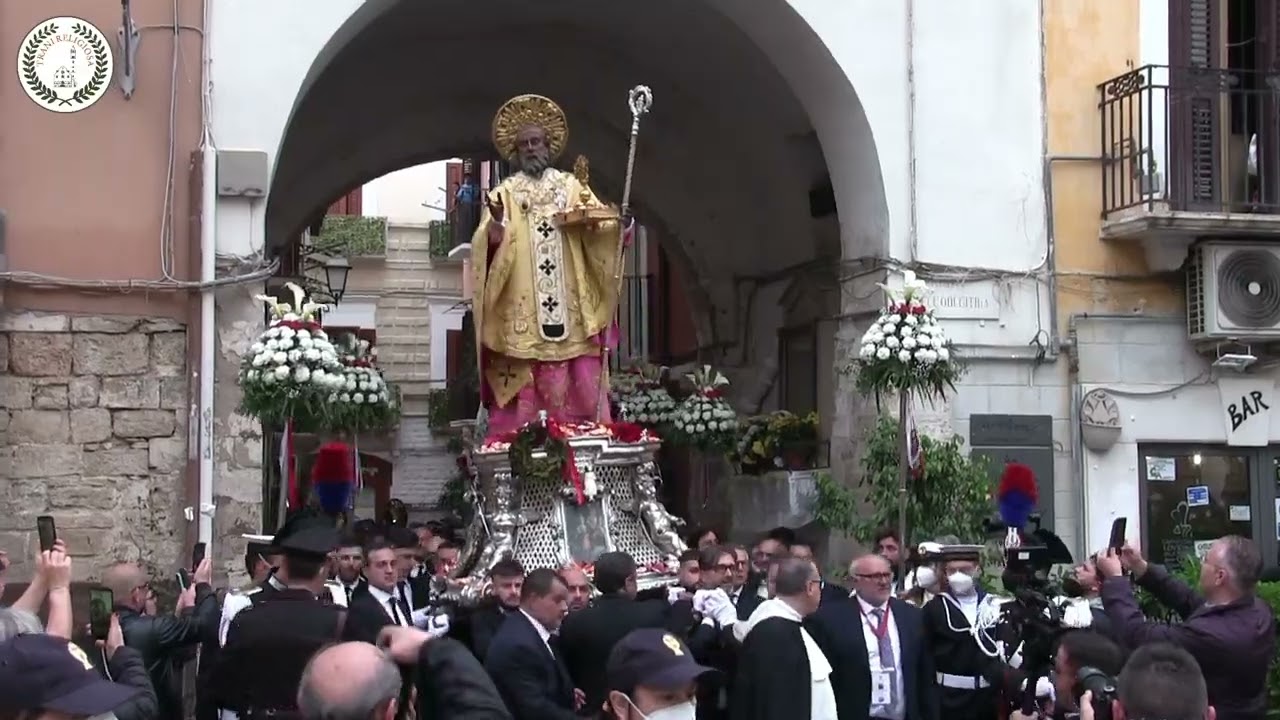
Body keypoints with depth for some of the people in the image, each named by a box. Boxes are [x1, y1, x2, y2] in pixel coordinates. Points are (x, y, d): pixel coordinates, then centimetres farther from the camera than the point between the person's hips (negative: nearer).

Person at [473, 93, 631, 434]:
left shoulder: (572, 187, 13)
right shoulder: (504, 194, 7)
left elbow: (599, 230, 7)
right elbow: (489, 245, -4)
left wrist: (617, 224, -15)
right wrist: (496, 224, -26)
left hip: (573, 316, 2)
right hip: (523, 320, -2)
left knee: (580, 388, 0)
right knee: (526, 395, -4)